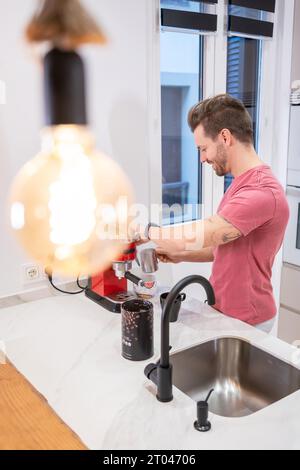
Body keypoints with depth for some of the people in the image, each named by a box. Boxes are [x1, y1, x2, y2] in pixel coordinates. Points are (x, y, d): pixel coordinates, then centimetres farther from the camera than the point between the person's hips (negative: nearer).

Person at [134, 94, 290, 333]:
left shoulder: (260, 192, -26)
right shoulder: (244, 183, 9)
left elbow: (194, 238, -31)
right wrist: (180, 255, -1)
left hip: (244, 322, -8)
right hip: (224, 308, 8)